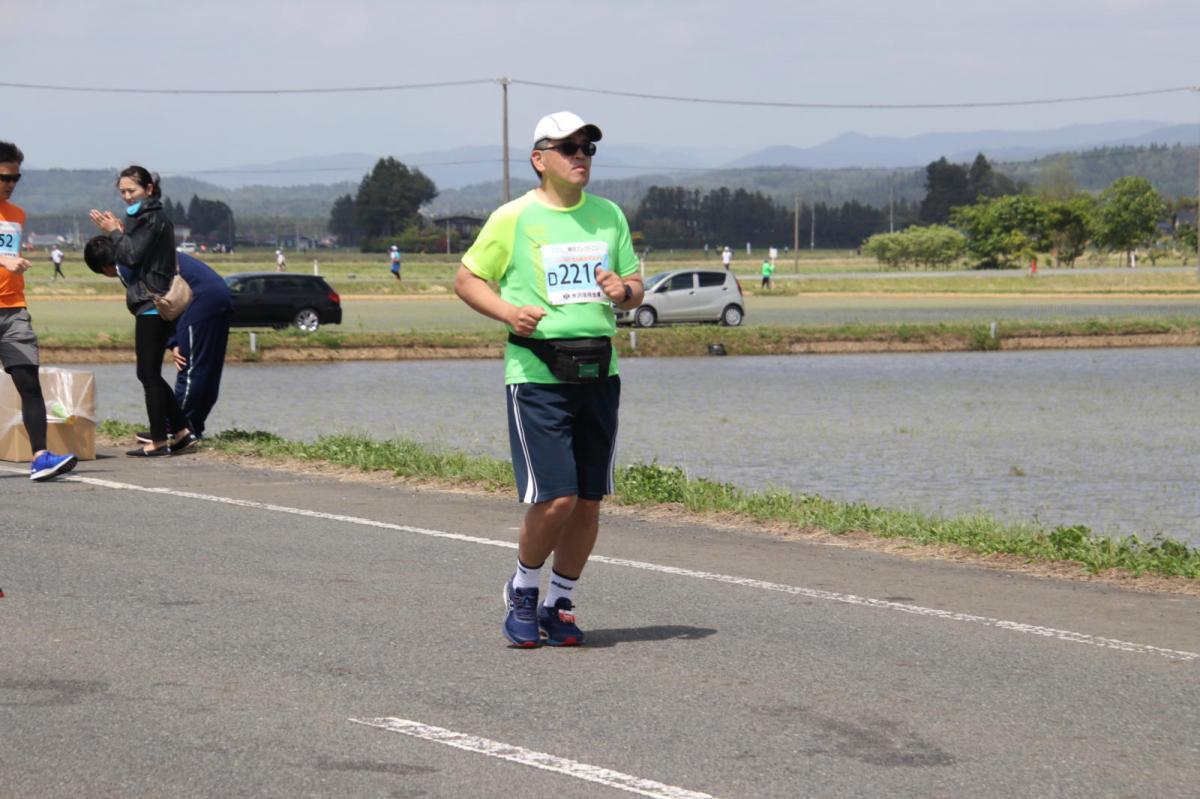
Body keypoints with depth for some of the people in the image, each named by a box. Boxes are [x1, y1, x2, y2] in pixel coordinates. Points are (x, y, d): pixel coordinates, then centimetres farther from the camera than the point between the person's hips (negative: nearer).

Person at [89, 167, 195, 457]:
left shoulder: (153, 218, -12)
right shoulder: (145, 217, 19)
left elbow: (131, 256, -19)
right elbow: (128, 259, 16)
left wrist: (114, 232, -6)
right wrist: (118, 231, 4)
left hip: (152, 304, -10)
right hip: (153, 304, 10)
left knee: (149, 374, -5)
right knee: (149, 374, 13)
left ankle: (158, 441, -1)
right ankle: (181, 431, 14)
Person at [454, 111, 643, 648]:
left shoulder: (609, 216, 13)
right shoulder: (513, 218, -1)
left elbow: (634, 287, 20)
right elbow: (465, 280, 5)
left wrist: (623, 292, -4)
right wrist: (508, 312, -12)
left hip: (599, 374, 5)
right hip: (537, 376, -5)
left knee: (589, 501, 5)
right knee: (556, 498, -12)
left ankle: (559, 605, 21)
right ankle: (523, 591, 13)